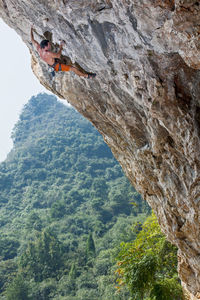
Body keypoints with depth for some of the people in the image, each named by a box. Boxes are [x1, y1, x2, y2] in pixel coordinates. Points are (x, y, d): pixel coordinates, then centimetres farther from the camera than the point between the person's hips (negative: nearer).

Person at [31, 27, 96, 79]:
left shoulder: (38, 48, -12)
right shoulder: (48, 53, -35)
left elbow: (32, 40, 3)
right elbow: (58, 55, -25)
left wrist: (31, 30, 13)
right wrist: (61, 47, -12)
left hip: (52, 65, 9)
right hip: (56, 66, -9)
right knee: (73, 68, -6)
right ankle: (86, 75, 5)